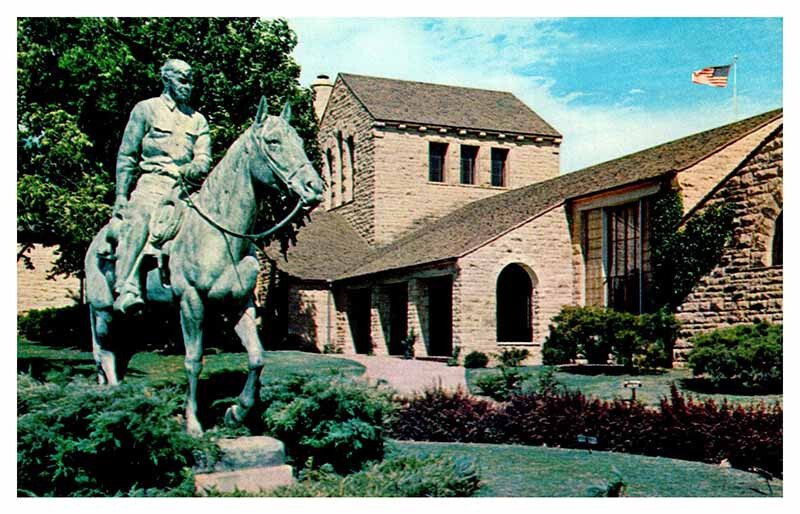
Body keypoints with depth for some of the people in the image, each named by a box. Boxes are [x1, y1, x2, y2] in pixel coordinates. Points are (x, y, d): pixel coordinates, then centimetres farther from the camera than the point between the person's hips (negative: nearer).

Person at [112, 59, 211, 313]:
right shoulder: (146, 109, 13)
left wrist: (183, 171, -14)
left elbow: (204, 160, 10)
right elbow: (126, 156, 9)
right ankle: (127, 288, -43)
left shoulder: (198, 120, 22)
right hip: (152, 183, -4)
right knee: (139, 217, -33)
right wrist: (121, 196, -1)